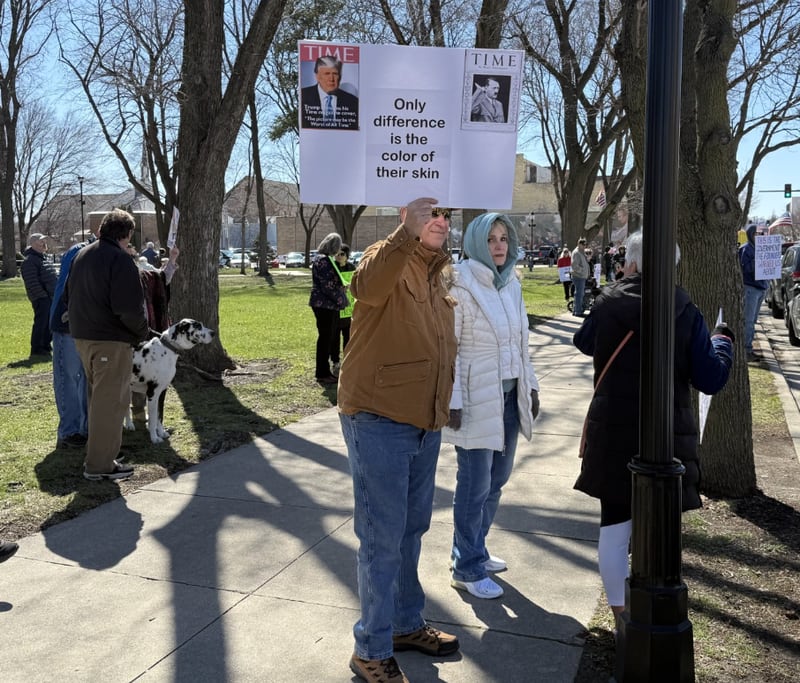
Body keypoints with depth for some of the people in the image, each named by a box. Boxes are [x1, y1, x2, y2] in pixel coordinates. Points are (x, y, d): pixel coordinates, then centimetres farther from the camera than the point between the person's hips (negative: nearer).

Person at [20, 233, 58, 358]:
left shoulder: (43, 259, 21)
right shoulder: (29, 261, -11)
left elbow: (54, 277, 26)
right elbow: (32, 283, -18)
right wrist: (42, 295, -21)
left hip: (51, 297, 9)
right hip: (41, 299, -9)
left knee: (50, 322, 13)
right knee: (41, 322, -7)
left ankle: (46, 345, 23)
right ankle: (36, 349, 0)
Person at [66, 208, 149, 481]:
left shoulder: (81, 255, 13)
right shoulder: (120, 259, -15)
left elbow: (71, 296, 20)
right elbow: (129, 307, -21)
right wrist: (142, 332, -5)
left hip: (82, 336, 9)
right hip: (111, 340, -9)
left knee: (98, 397, 20)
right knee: (111, 402, -2)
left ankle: (97, 452, 29)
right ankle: (100, 464, 1)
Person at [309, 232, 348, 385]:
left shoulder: (326, 259, 18)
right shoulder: (322, 260, -15)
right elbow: (327, 285, -19)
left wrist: (342, 285, 9)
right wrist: (340, 299, -12)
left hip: (329, 305, 10)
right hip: (324, 304, -10)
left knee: (329, 338, 14)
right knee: (325, 338, -4)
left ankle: (325, 372, 22)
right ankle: (322, 374, 3)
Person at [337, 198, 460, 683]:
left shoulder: (437, 273, 14)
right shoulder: (389, 258, -11)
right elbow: (368, 286, -38)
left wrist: (444, 405, 22)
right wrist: (409, 234, -49)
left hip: (426, 425, 8)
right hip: (379, 423, -8)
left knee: (412, 530, 19)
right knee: (383, 539, 0)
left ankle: (407, 624, 37)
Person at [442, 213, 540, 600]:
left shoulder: (512, 284, 9)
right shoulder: (461, 285, -13)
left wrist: (531, 386, 14)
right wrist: (452, 401, -17)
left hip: (510, 394, 7)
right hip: (476, 398, -7)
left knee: (497, 477, 15)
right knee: (475, 484, 0)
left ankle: (474, 550, 32)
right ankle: (467, 568, 15)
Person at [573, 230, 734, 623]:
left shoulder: (608, 303, -5)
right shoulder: (685, 311, -8)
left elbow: (584, 343, 16)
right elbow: (711, 380, -8)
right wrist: (722, 341, 12)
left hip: (613, 435, 1)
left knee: (614, 527, 12)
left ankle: (620, 614, 22)